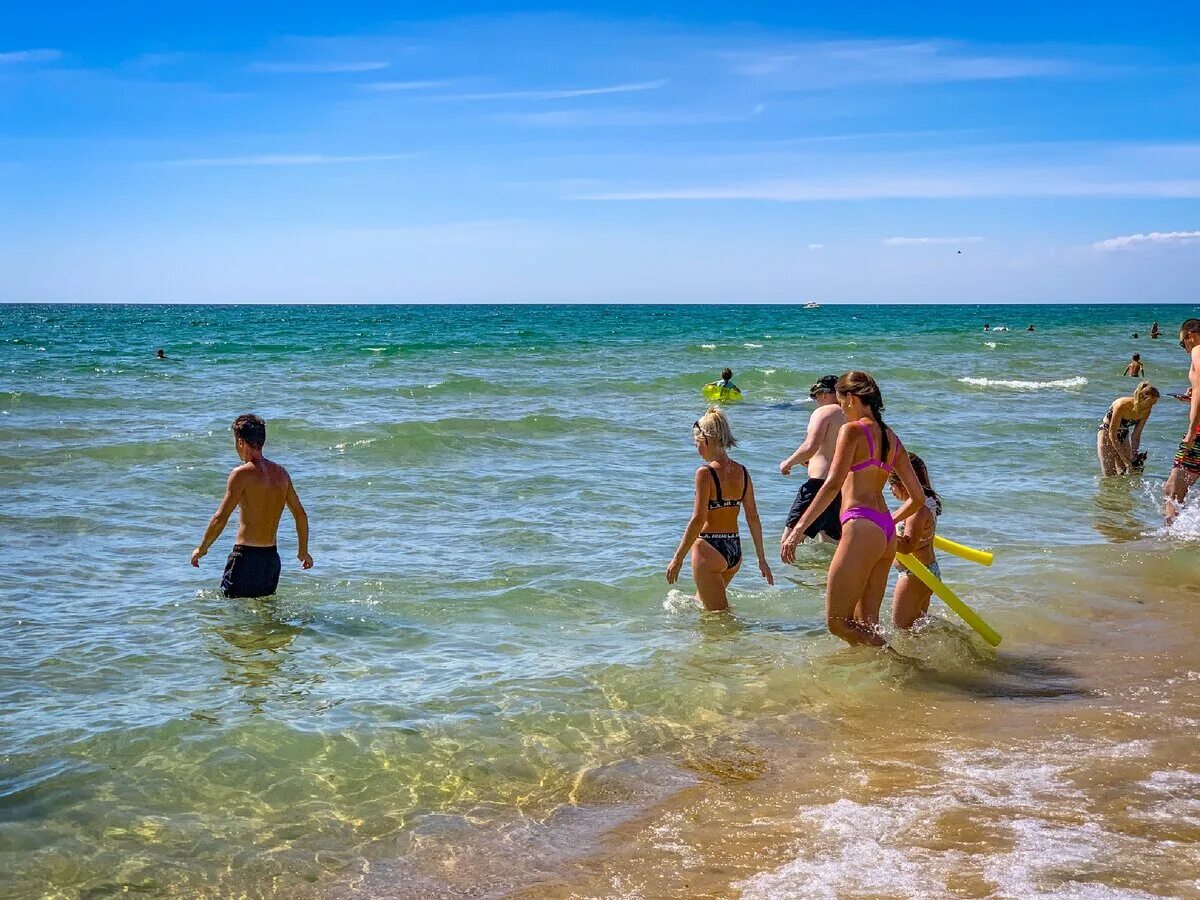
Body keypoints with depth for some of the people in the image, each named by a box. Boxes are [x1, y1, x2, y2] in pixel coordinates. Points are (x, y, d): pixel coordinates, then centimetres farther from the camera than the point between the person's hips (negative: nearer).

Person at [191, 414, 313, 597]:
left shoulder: (242, 474, -12)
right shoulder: (281, 472, 8)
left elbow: (220, 518, -13)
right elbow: (300, 514, 15)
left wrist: (201, 549, 1)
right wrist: (303, 551, 26)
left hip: (246, 555, -7)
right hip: (272, 556, 7)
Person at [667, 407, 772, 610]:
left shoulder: (705, 473, -15)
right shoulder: (742, 472, 4)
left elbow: (698, 520, -18)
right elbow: (753, 519, 7)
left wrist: (677, 558, -13)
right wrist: (762, 559, 13)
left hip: (709, 550, -7)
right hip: (735, 551, 7)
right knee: (701, 601, 28)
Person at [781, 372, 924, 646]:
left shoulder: (853, 430, -5)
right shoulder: (891, 438, 17)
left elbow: (833, 485, -16)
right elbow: (916, 497, 18)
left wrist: (798, 529, -19)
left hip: (861, 529, -9)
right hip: (886, 534, 9)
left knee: (837, 623, -4)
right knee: (866, 625, 13)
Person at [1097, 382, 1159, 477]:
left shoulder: (1146, 411, -15)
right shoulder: (1122, 406, -32)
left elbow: (1136, 435, -4)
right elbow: (1112, 435, -28)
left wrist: (1134, 454, -16)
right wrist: (1125, 459, -29)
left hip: (1124, 435, 6)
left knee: (1124, 475, -3)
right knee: (1109, 477, -11)